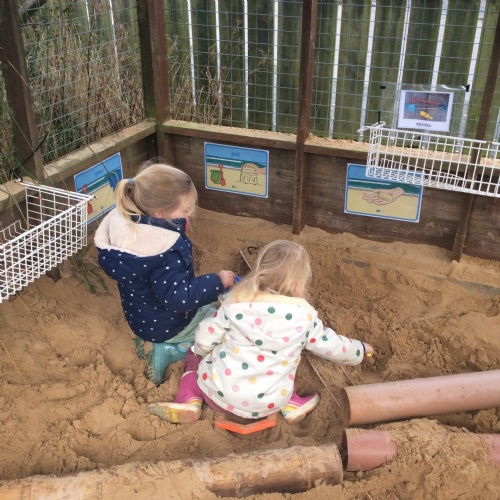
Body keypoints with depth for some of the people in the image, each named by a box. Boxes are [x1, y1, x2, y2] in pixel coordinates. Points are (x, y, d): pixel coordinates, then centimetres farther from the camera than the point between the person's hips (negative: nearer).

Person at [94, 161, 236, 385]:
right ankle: (166, 350, 0)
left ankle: (150, 340, 15)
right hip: (167, 325, -8)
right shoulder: (165, 254, -38)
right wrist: (217, 281, -25)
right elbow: (179, 298, -35)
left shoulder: (126, 224, -12)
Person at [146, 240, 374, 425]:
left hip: (220, 393, -1)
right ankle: (291, 405, 10)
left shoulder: (236, 301, -9)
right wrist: (360, 350, 25)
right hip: (267, 405, 2)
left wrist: (199, 350, 22)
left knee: (196, 355, 25)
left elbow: (205, 338, -2)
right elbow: (330, 346, 5)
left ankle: (189, 401, 3)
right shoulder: (304, 316, -10)